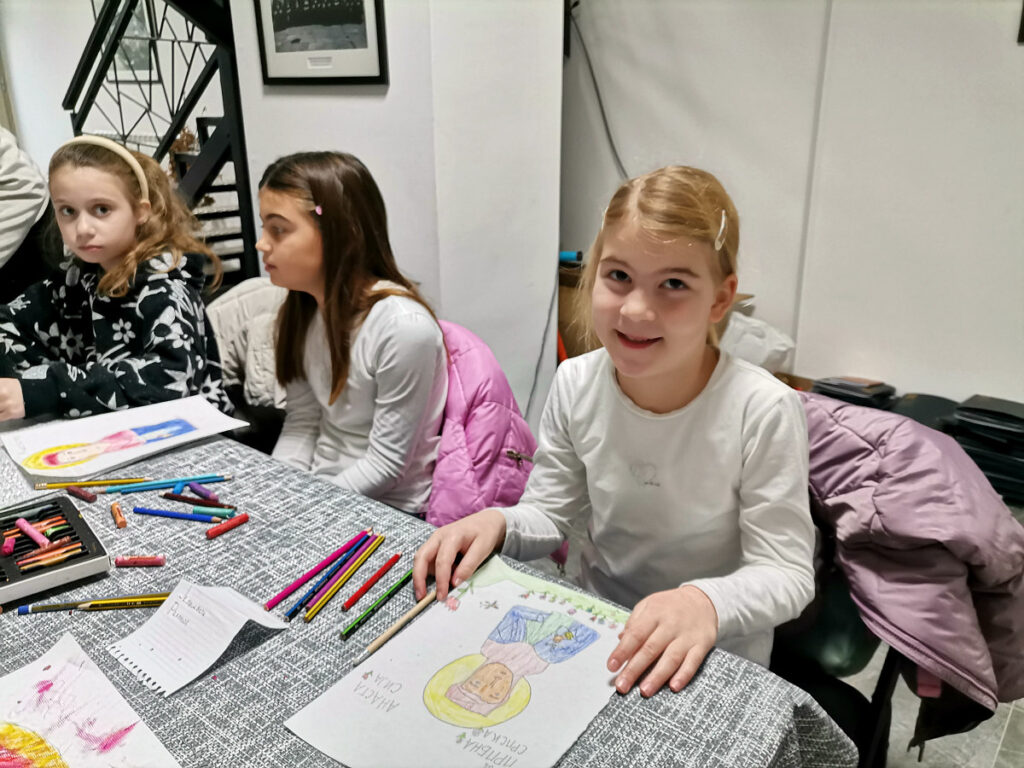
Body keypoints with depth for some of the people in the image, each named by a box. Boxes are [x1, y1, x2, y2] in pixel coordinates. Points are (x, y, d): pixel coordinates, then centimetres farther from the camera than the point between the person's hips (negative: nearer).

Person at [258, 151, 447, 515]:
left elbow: (386, 462, -19)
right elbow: (301, 422, 6)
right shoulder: (304, 308, 0)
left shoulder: (404, 326, -24)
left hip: (387, 509, -6)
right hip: (314, 489, 7)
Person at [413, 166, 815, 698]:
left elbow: (786, 573, -16)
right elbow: (549, 516, 2)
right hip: (596, 628, 3)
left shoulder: (763, 412, -21)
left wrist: (706, 602, -35)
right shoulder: (575, 385, -8)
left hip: (720, 659, -3)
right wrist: (496, 524, -19)